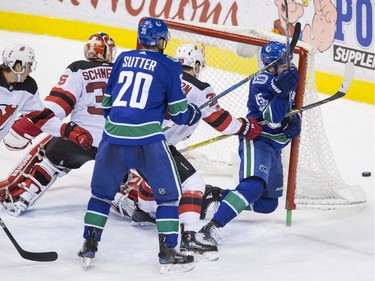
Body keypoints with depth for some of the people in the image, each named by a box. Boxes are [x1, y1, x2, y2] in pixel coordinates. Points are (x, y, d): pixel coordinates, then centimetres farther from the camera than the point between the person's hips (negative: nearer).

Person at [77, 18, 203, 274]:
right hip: (147, 139, -4)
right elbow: (178, 112, 4)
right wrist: (194, 114, 25)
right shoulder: (169, 66, 3)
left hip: (113, 136, 4)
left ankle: (89, 247, 22)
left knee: (102, 192, 20)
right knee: (169, 193, 9)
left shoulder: (123, 59, 15)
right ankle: (168, 253, 5)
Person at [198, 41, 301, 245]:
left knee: (268, 203, 14)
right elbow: (272, 120, -24)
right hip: (256, 141, -9)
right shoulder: (261, 82, -16)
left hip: (275, 147, 9)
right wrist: (281, 92, -36)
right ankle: (212, 227, -39)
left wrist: (294, 119, 0)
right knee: (254, 185, -34)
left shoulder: (289, 76, 9)